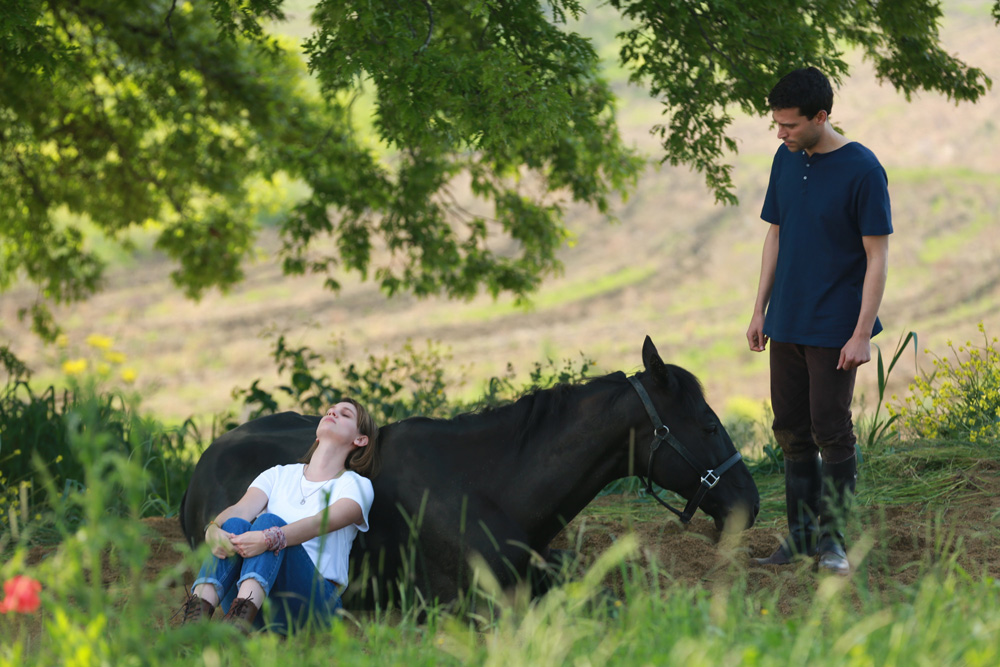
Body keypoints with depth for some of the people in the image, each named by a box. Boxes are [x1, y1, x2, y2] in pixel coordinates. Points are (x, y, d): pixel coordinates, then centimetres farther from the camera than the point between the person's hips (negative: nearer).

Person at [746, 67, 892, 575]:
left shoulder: (863, 170, -14)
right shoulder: (786, 161, 6)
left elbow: (877, 257, -13)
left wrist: (861, 335, -16)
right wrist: (760, 311, 12)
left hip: (835, 331, -6)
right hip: (786, 324, 6)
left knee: (831, 432, -3)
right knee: (792, 431, 10)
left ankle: (833, 538, 7)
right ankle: (801, 534, 19)